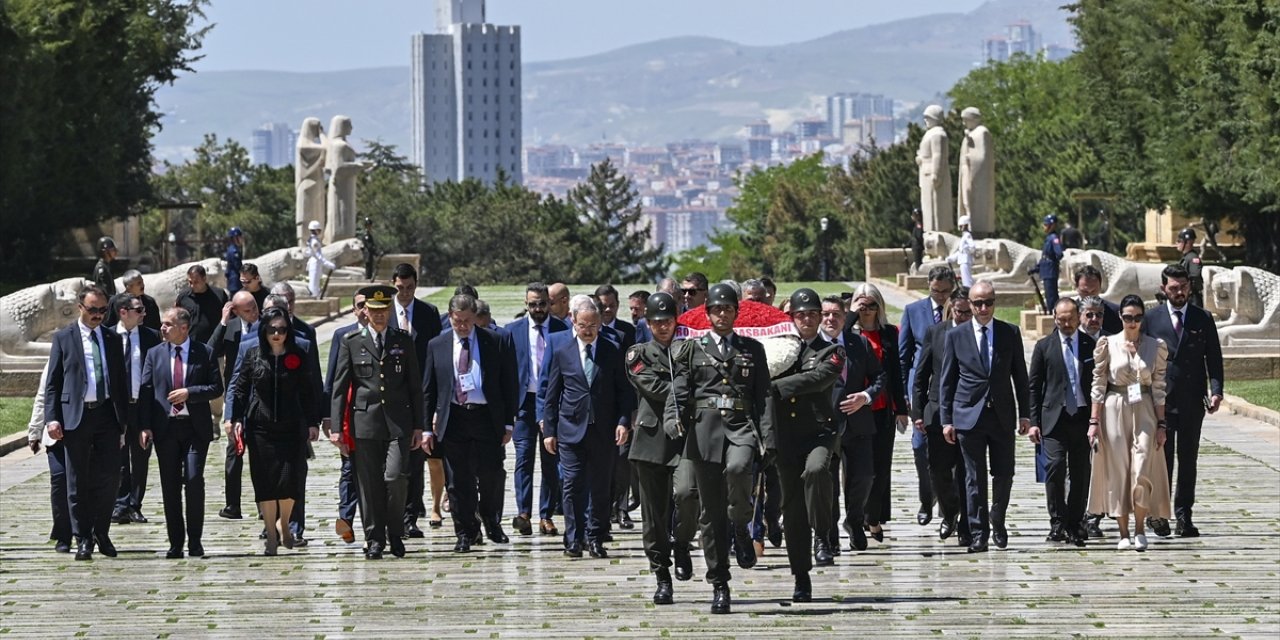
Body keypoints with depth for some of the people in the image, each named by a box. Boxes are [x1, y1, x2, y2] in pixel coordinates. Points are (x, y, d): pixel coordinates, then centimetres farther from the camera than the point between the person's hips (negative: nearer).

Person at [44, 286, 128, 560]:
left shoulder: (113, 339, 12)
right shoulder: (64, 338, 3)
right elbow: (52, 383, 1)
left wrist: (124, 420, 11)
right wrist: (52, 418, -9)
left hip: (107, 414, 2)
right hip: (76, 416, -2)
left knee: (110, 477, -1)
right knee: (78, 482, 2)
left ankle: (101, 532, 16)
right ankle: (83, 539, 10)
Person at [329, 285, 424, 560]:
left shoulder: (403, 341, 9)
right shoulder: (351, 342, 6)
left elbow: (415, 386, 11)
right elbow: (339, 387, 5)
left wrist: (418, 426, 7)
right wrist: (336, 426, -2)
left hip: (398, 423, 0)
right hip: (365, 422, 0)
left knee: (395, 477, -12)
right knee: (370, 485, 1)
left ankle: (395, 533, 7)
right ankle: (374, 539, 11)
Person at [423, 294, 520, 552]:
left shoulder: (496, 342, 1)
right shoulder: (437, 346, 6)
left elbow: (509, 383, 3)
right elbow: (428, 390, 9)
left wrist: (508, 423, -1)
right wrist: (428, 428, 4)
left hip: (487, 417, -1)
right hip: (453, 419, 1)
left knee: (491, 474, 0)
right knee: (459, 480, 2)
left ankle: (491, 521, 25)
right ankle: (466, 533, 12)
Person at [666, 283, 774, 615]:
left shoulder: (753, 350, 14)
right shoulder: (692, 349, 12)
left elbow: (763, 397, 9)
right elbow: (679, 390, 5)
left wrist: (768, 439, -1)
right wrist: (675, 419, -13)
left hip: (742, 426, -1)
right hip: (705, 428, 1)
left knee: (738, 468, -35)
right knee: (712, 512, -1)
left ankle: (741, 528, -7)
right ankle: (719, 587, 4)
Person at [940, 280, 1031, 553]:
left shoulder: (1010, 333, 5)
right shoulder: (956, 336, 3)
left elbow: (1020, 376, 8)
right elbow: (947, 381, 4)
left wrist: (1025, 414, 5)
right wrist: (947, 420, 0)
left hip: (1002, 415, 1)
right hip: (969, 416, -1)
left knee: (1004, 474, 4)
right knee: (975, 478, 0)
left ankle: (997, 522, 27)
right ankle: (979, 533, 5)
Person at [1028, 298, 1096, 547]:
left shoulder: (1091, 346, 7)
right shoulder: (1044, 346, 6)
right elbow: (1034, 386, 6)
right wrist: (1034, 422, -1)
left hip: (1083, 417, 1)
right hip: (1054, 417, -1)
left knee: (1081, 473, 3)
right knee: (1055, 467, -15)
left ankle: (1075, 524, 12)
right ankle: (1058, 522, -8)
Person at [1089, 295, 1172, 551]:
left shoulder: (1156, 346, 3)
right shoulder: (1108, 344, 1)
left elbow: (1159, 387, 5)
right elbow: (1098, 384, 2)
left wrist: (1162, 424, 1)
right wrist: (1094, 421, -2)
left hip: (1144, 411, 0)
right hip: (1115, 411, 0)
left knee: (1142, 472, -10)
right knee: (1117, 472, 2)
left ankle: (1139, 529, 6)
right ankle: (1124, 534, 10)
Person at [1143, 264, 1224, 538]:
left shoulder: (1203, 319, 6)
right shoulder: (1151, 320, 3)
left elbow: (1214, 359, 6)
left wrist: (1215, 391, -8)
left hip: (1192, 402, 1)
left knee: (1188, 460, 4)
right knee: (1161, 459, 0)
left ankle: (1184, 515, 9)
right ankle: (1159, 514, 6)